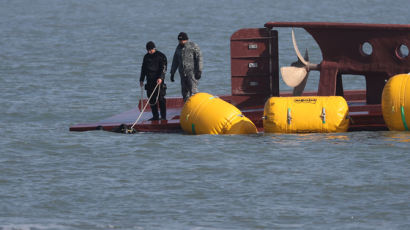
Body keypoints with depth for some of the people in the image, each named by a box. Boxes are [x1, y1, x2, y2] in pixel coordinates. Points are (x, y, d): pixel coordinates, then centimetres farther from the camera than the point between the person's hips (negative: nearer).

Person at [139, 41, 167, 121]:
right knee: (152, 99, 4)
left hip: (159, 79, -6)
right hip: (150, 80, 6)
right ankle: (155, 116, 10)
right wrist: (141, 79, 16)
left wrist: (160, 78, -23)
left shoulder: (161, 56, -3)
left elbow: (163, 68, -10)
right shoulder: (146, 57, 15)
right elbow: (143, 68, 22)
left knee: (160, 98, -8)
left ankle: (163, 116, -5)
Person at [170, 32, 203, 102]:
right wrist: (172, 73, 18)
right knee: (184, 91, 5)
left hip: (192, 72, -6)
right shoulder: (178, 48, 13)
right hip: (182, 73, 6)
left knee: (193, 91, -15)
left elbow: (199, 58, -9)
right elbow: (175, 61, 20)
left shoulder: (193, 46, -5)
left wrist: (199, 71, -16)